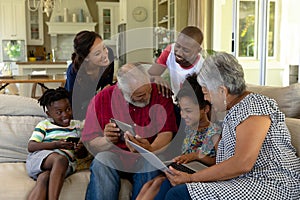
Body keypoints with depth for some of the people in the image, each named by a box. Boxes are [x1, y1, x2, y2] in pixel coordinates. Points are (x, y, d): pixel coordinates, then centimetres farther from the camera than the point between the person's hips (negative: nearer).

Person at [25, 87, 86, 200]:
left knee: (44, 178, -33)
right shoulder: (44, 125, 15)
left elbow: (82, 155, 22)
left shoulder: (77, 126, 22)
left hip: (66, 163, 2)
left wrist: (80, 149, -5)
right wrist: (56, 145, -11)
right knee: (60, 159, -37)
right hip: (39, 158, -1)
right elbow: (31, 147, 2)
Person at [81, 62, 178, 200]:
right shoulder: (102, 99, -3)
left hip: (146, 161, 0)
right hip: (113, 157, 1)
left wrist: (151, 150, -33)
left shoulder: (160, 94, -4)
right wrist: (107, 140, -26)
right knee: (103, 158, -31)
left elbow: (166, 133, -11)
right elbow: (89, 143, -2)